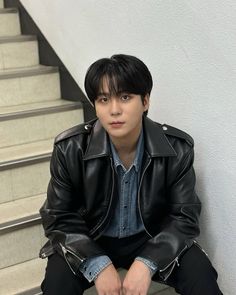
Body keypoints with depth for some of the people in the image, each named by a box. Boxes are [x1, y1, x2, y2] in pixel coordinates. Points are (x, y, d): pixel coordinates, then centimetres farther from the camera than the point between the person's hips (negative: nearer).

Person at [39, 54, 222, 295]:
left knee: (200, 275, -23)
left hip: (150, 239, 1)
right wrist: (98, 265, -24)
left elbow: (184, 216, -10)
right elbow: (59, 218, -9)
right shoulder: (70, 149, -17)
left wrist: (147, 263, -27)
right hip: (91, 242, 0)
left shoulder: (177, 149, -15)